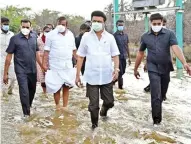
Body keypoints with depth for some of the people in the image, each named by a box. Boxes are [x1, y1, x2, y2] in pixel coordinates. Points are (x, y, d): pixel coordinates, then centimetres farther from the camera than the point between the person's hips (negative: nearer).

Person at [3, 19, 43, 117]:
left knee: (32, 91, 17)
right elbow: (9, 56, -5)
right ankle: (27, 113, 7)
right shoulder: (15, 39, -7)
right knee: (24, 92, -6)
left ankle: (29, 107, 41)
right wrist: (5, 73, -6)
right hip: (21, 71, -4)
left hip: (33, 70, 4)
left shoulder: (34, 37, 4)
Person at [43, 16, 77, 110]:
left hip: (68, 66, 4)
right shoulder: (51, 35, -5)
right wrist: (45, 63, -13)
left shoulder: (71, 35, 8)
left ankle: (65, 107, 15)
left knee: (66, 87, 6)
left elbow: (74, 50, 15)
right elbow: (46, 50, -6)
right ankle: (57, 106, 19)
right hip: (55, 66, -3)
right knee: (57, 88, 2)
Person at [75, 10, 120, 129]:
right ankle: (94, 124, 25)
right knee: (93, 104, 5)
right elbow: (80, 57, 3)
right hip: (91, 76, -1)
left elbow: (115, 55, 4)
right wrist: (78, 75, 1)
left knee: (109, 102, 12)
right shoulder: (86, 37, -1)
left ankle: (104, 110, 46)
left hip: (107, 76, 1)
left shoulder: (110, 37, 1)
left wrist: (117, 69, -14)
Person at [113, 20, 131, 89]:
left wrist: (129, 57, 12)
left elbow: (127, 47, 14)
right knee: (120, 72, -4)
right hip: (118, 57, -5)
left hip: (124, 57, 5)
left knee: (123, 72, 11)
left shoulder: (125, 35, 10)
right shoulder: (115, 35, -6)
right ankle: (120, 86, 8)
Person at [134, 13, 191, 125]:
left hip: (165, 68, 1)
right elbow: (140, 53, 10)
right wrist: (136, 68, 14)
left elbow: (176, 48, -21)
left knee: (162, 94, 16)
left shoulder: (169, 34, -7)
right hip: (153, 69, -1)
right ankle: (157, 118, -4)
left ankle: (157, 108, 43)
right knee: (156, 94, -12)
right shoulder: (145, 36, -1)